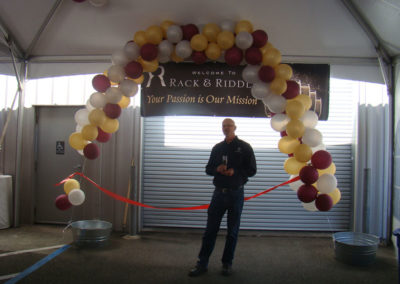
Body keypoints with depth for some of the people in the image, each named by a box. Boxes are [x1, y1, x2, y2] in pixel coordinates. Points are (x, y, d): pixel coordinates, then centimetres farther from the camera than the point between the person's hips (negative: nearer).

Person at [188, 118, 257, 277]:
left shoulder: (244, 147, 0)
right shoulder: (217, 148, 11)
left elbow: (252, 170, -2)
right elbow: (208, 169, 14)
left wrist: (235, 171, -19)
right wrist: (217, 169, -9)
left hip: (236, 194, -2)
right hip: (219, 192, 3)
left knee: (232, 231, 7)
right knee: (210, 229, 3)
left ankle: (227, 264, 20)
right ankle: (202, 263, 10)